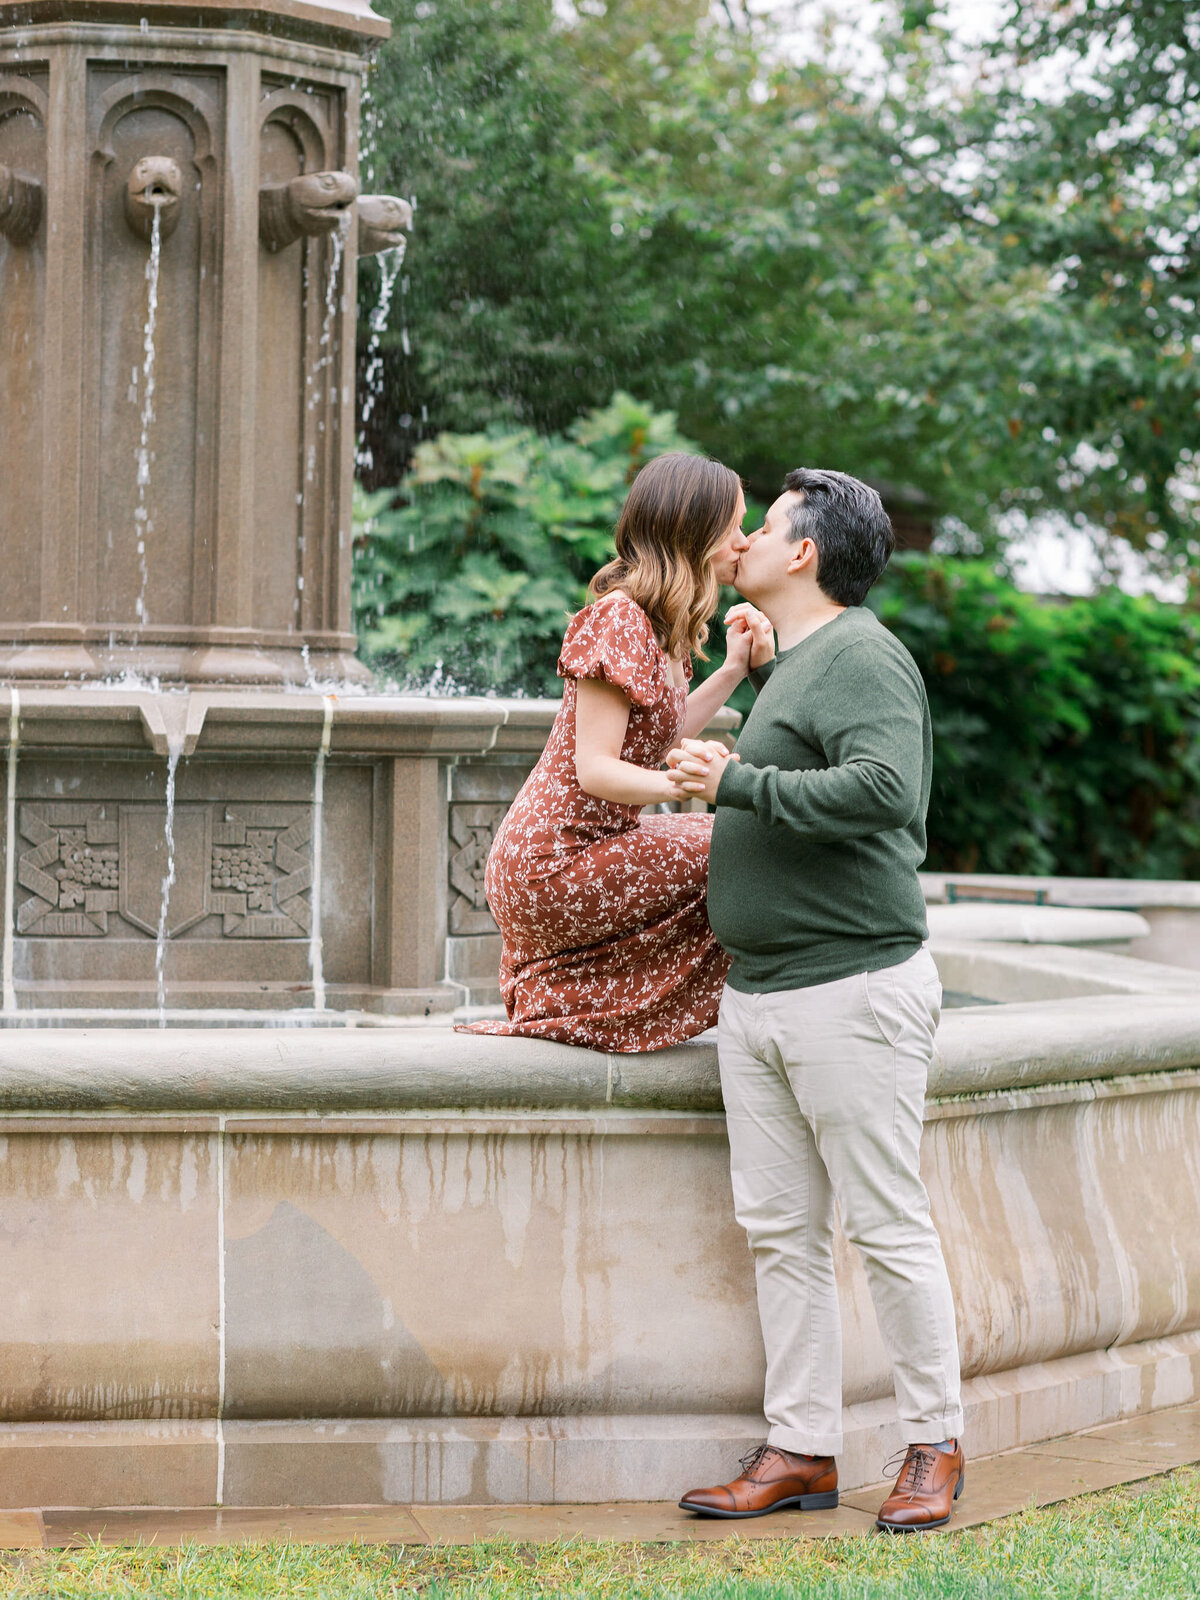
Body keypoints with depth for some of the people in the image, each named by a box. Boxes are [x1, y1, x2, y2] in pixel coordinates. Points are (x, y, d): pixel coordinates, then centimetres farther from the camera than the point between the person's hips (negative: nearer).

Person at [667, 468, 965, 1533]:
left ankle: (935, 1446, 7)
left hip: (853, 991, -10)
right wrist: (767, 669, 25)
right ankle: (800, 1449, 13)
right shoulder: (800, 662, 18)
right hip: (758, 998, 10)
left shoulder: (861, 656, -12)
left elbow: (883, 787, -27)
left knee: (889, 1227, -3)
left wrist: (740, 786, -20)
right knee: (781, 1232, 8)